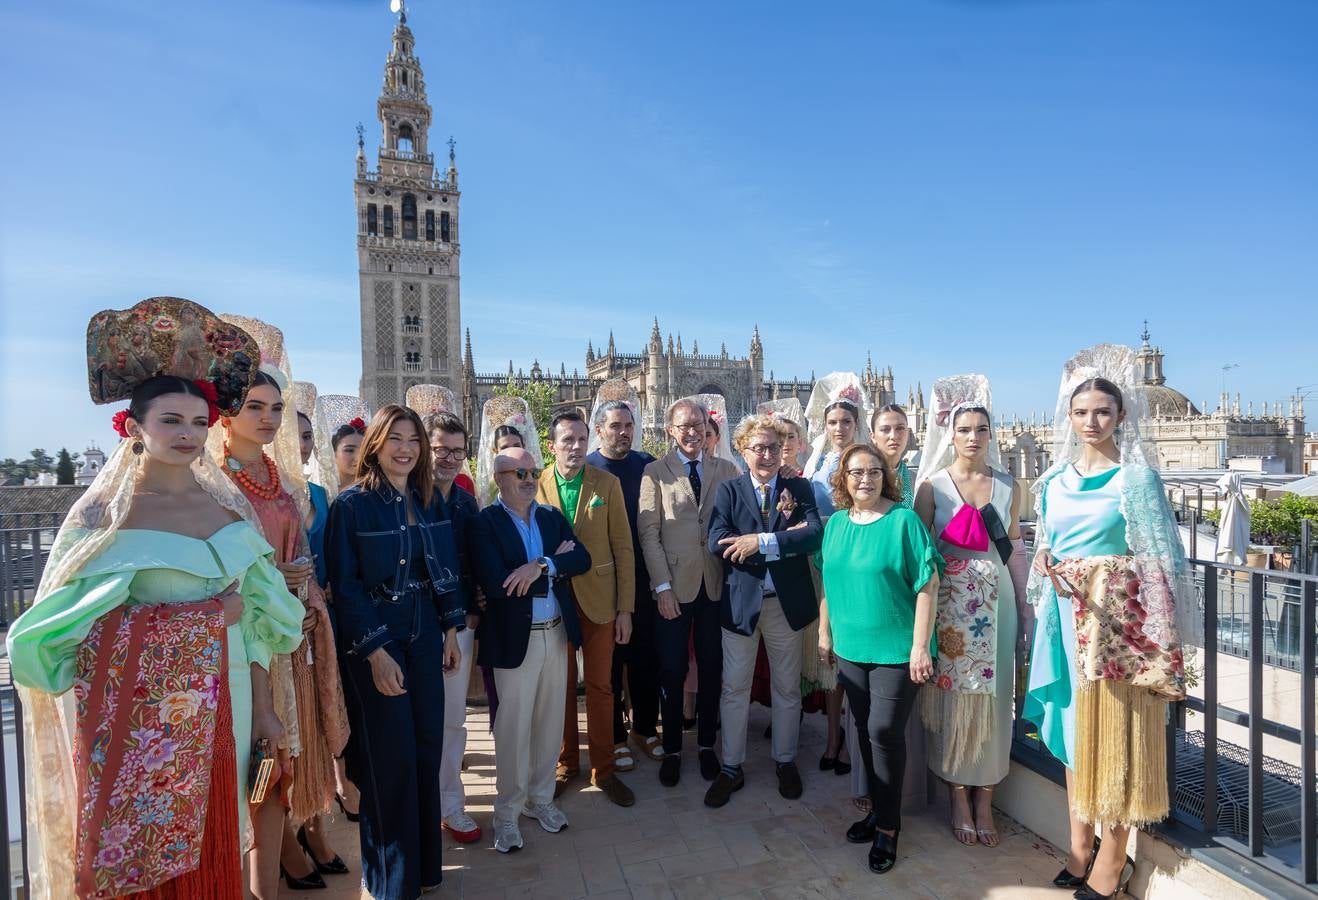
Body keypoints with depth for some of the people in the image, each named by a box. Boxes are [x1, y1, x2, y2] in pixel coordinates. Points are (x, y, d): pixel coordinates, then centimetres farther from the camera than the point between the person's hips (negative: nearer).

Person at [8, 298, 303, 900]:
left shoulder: (227, 507, 5)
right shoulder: (105, 513, -6)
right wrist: (202, 619, -14)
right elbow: (67, 629, -11)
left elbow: (251, 618, 7)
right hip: (140, 713, -3)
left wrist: (263, 708, 7)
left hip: (220, 707, 4)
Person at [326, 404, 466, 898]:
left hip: (426, 638, 5)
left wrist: (451, 628, 7)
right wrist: (376, 652, -15)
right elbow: (345, 585, -12)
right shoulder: (351, 504, -10)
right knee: (390, 759, 4)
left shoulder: (431, 501, 5)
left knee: (427, 750, 11)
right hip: (372, 643, -5)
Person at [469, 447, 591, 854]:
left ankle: (540, 797, 37)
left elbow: (582, 560, -6)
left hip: (556, 635, 5)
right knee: (513, 729, 7)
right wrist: (555, 563, -16)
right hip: (515, 639, -5)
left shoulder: (553, 517, 6)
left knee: (550, 723, 16)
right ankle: (507, 812, 27)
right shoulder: (485, 523, -10)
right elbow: (496, 583, -23)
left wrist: (540, 566, -23)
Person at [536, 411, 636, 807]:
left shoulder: (607, 483, -3)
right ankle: (566, 761, 33)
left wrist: (625, 608, -5)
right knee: (561, 685, 13)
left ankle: (603, 768, 26)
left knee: (600, 686, 9)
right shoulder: (535, 485, -2)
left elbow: (622, 548, -2)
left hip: (598, 599, 0)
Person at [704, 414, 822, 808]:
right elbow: (717, 542, -17)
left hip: (787, 601, 1)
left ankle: (785, 761, 36)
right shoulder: (728, 490, -1)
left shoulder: (800, 488, 1)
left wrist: (761, 542, -23)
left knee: (787, 687, 16)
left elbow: (816, 534, -16)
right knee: (734, 688, 10)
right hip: (740, 601, -1)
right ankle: (731, 768, 27)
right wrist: (784, 539, -21)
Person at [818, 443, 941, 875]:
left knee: (885, 731, 0)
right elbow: (828, 581, 12)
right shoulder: (837, 523, 4)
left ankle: (888, 826, 20)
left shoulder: (903, 520, -12)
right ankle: (879, 808, 35)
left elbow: (927, 585, -14)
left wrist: (921, 646, -16)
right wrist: (825, 631, 11)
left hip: (896, 647, -5)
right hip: (850, 645, 5)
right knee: (866, 728, 15)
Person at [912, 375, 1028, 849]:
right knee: (952, 694, 3)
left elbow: (1015, 548, 10)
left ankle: (984, 799, 21)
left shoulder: (1008, 485, 6)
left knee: (992, 696, 6)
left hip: (995, 600, 2)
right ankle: (959, 798, 20)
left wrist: (1025, 605, 9)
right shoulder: (932, 485, -2)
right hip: (948, 600, -2)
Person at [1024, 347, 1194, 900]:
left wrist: (1162, 640, -12)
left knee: (1113, 726, 2)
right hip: (1066, 612, 5)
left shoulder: (1136, 476, -6)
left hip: (1117, 614, -5)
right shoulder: (1057, 475, 9)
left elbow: (1158, 559, -8)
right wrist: (1045, 561, -8)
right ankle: (1080, 847, 26)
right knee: (1074, 724, 12)